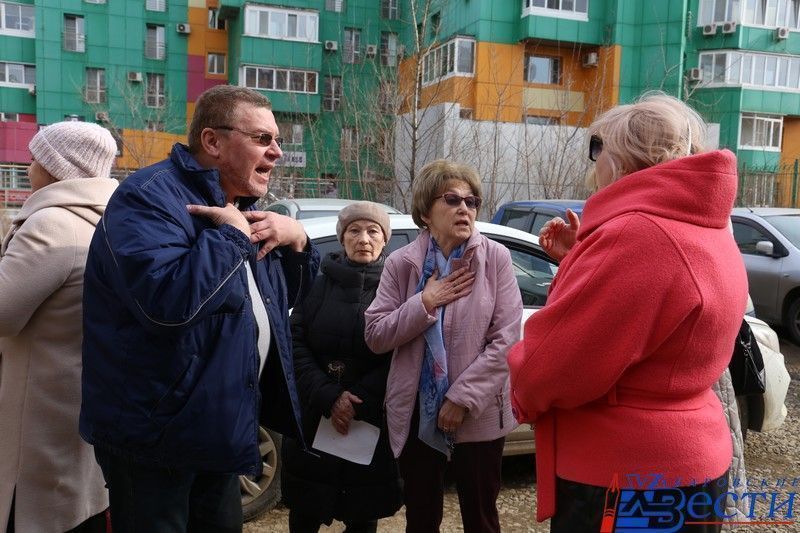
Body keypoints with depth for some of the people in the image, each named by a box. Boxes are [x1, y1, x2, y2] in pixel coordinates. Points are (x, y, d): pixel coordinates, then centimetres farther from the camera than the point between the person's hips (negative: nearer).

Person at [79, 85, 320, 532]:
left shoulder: (236, 208, 10)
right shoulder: (149, 196, -19)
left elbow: (289, 295, 15)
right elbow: (167, 299, -38)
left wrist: (297, 239, -4)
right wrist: (233, 236, -23)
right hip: (157, 433, -8)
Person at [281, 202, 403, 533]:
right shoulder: (320, 283, 4)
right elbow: (296, 343, -3)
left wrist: (359, 402, -15)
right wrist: (327, 396, -15)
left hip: (373, 422, -1)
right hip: (313, 417, 1)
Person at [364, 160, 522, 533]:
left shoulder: (495, 258, -7)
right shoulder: (401, 263, -2)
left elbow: (505, 337, -11)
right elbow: (375, 336, -5)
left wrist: (462, 396, -15)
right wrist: (424, 303, -16)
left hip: (478, 414, -1)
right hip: (416, 414, 2)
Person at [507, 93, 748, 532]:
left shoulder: (637, 236, -27)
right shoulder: (704, 231, 6)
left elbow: (551, 366, -23)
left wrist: (524, 394, -3)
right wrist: (579, 260, 9)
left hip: (625, 478, -9)